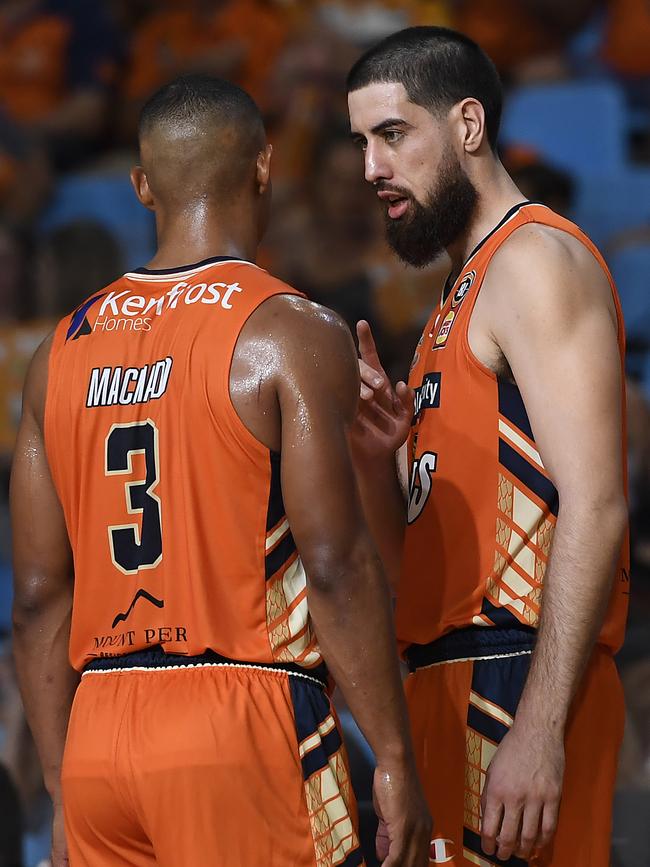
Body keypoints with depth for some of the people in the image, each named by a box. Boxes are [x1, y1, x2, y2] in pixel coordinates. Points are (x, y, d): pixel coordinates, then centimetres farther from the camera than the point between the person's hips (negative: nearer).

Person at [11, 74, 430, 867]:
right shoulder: (291, 335, -4)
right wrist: (393, 758, -6)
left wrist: (64, 789, 17)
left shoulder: (63, 353, 12)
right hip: (241, 731, -5)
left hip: (96, 740, 5)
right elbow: (334, 565, -11)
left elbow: (38, 600, 12)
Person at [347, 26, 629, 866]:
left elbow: (594, 505, -17)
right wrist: (375, 455, 0)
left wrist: (539, 728, -24)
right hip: (448, 682, 9)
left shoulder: (535, 261, -6)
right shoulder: (459, 298, 23)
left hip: (514, 680, -9)